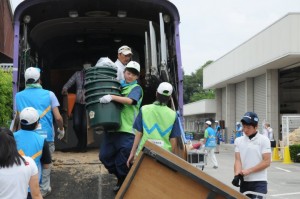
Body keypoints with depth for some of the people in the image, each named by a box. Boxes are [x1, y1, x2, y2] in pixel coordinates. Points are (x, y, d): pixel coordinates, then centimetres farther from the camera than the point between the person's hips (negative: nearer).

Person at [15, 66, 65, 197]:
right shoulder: (49, 94, -3)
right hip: (46, 136, -1)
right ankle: (43, 189, 24)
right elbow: (58, 117, -6)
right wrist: (61, 129, 12)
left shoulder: (19, 96, 2)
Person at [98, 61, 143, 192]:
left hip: (127, 129, -6)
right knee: (105, 156, 8)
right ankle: (121, 178, 28)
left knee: (122, 162, -6)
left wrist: (112, 97, -28)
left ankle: (124, 183, 17)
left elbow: (130, 101, -18)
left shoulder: (136, 88, 1)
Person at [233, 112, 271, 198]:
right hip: (244, 181, 4)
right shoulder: (238, 140, 7)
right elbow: (237, 160, 0)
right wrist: (237, 175, -18)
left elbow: (267, 162, -8)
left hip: (259, 182, -4)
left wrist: (248, 171, -14)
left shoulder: (264, 140, -4)